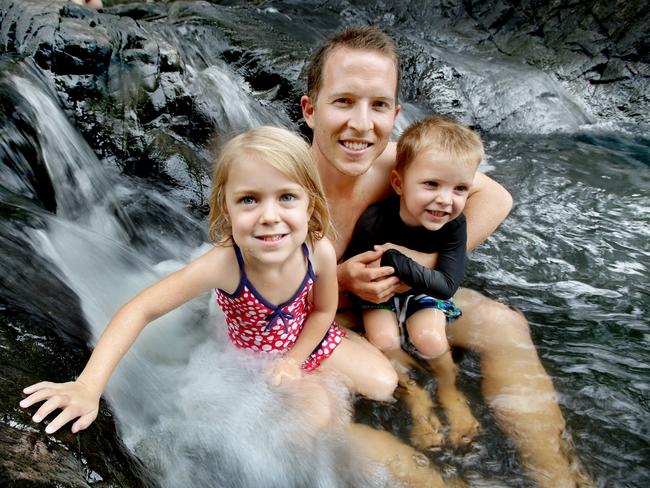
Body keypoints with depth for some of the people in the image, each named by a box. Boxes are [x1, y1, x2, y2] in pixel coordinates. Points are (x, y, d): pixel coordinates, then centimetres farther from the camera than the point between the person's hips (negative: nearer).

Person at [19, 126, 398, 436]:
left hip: (309, 340, 3)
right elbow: (140, 310, -37)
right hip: (256, 354, -2)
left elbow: (324, 310, -9)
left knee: (384, 385, -3)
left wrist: (293, 362, -14)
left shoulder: (320, 251, -31)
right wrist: (89, 387, -44)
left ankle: (326, 380, 23)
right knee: (314, 418, -17)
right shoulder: (224, 264, -39)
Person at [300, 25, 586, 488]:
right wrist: (339, 280, -30)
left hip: (398, 294, 4)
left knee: (503, 326, -8)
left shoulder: (392, 159, -17)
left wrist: (431, 260, -18)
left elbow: (495, 197, -7)